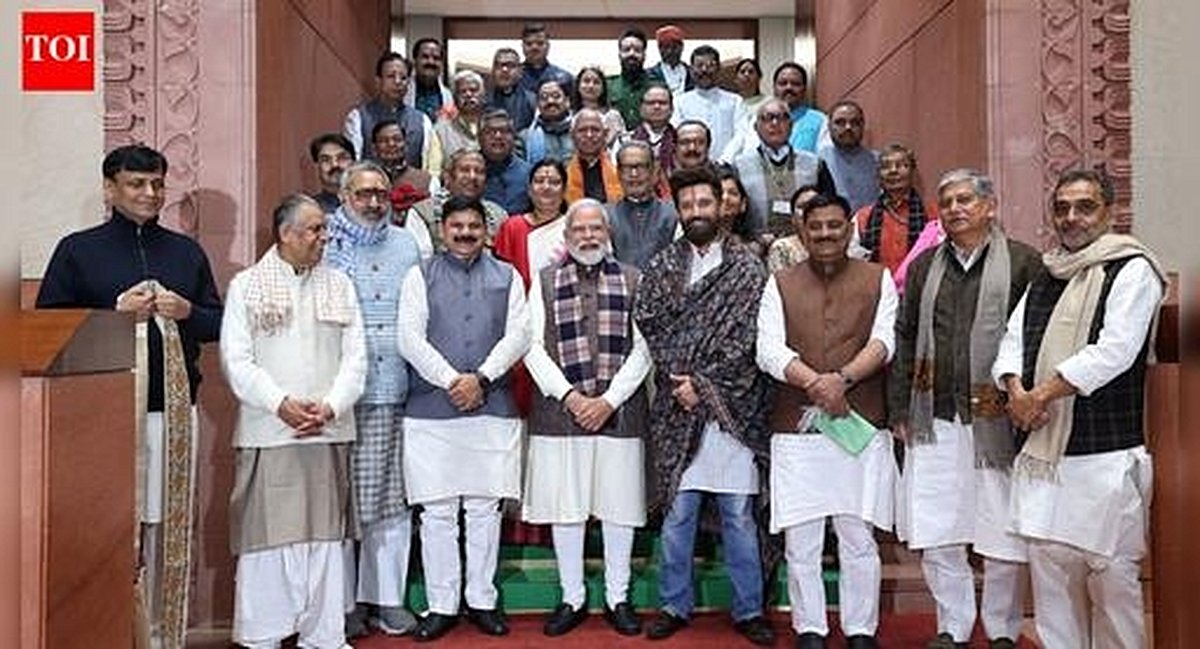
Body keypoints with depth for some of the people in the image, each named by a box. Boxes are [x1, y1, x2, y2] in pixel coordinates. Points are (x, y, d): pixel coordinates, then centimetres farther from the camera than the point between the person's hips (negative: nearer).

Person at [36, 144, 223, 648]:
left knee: (169, 529, 6)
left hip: (175, 410, 3)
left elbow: (219, 322, 16)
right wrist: (115, 313, -11)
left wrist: (186, 312, -5)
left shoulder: (187, 252, 15)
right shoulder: (77, 250, 6)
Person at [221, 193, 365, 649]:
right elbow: (236, 360, -3)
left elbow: (355, 357, 6)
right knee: (267, 532, 1)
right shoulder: (246, 286, 4)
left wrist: (331, 407, -9)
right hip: (267, 433, -2)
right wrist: (281, 404, -14)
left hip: (328, 433, 3)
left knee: (325, 534, 6)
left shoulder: (339, 285, 11)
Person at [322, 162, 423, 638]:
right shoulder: (325, 246, 3)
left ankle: (386, 596, 19)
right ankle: (342, 601, 14)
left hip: (396, 391, 3)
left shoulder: (406, 245, 15)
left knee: (393, 499, 7)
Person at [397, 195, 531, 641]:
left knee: (485, 508, 7)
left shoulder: (507, 276, 12)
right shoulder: (420, 276, 8)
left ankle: (482, 600, 19)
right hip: (431, 410, -1)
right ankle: (441, 605, 14)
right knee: (437, 512, 3)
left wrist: (482, 378, -10)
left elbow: (519, 335, 2)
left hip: (493, 409, 1)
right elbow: (410, 339, -2)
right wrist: (451, 381, -11)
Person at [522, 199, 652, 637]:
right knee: (565, 506, 7)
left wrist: (609, 399, -9)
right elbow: (533, 346, 1)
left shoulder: (632, 281, 7)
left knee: (619, 507, 6)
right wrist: (569, 395, -9)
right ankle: (572, 599, 22)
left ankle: (618, 599, 22)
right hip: (559, 409, 0)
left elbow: (642, 349, 1)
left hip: (619, 411, 0)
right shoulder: (545, 281, 8)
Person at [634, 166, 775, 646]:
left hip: (731, 408, -1)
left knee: (739, 515, 6)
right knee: (676, 512, 8)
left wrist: (703, 384, -12)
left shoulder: (746, 267, 3)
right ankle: (675, 606, 22)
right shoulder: (661, 267, 9)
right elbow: (647, 329, 0)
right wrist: (680, 381, -11)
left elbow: (746, 338, -6)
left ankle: (748, 610, 19)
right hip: (677, 408, 1)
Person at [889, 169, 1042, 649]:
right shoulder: (924, 266, 13)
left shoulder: (1023, 262, 1)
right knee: (934, 537, 6)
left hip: (996, 423, -3)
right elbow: (904, 340, 14)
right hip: (933, 421, 3)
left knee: (1002, 537, 6)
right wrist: (899, 411, 10)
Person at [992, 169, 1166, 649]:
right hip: (1042, 453, 6)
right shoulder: (1044, 278, 17)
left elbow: (1114, 350, -14)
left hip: (1107, 456, -6)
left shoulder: (1132, 268, -3)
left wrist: (1042, 394, -13)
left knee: (1111, 574, 2)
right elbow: (1013, 340, 12)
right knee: (1048, 565, 9)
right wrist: (1015, 390, -8)